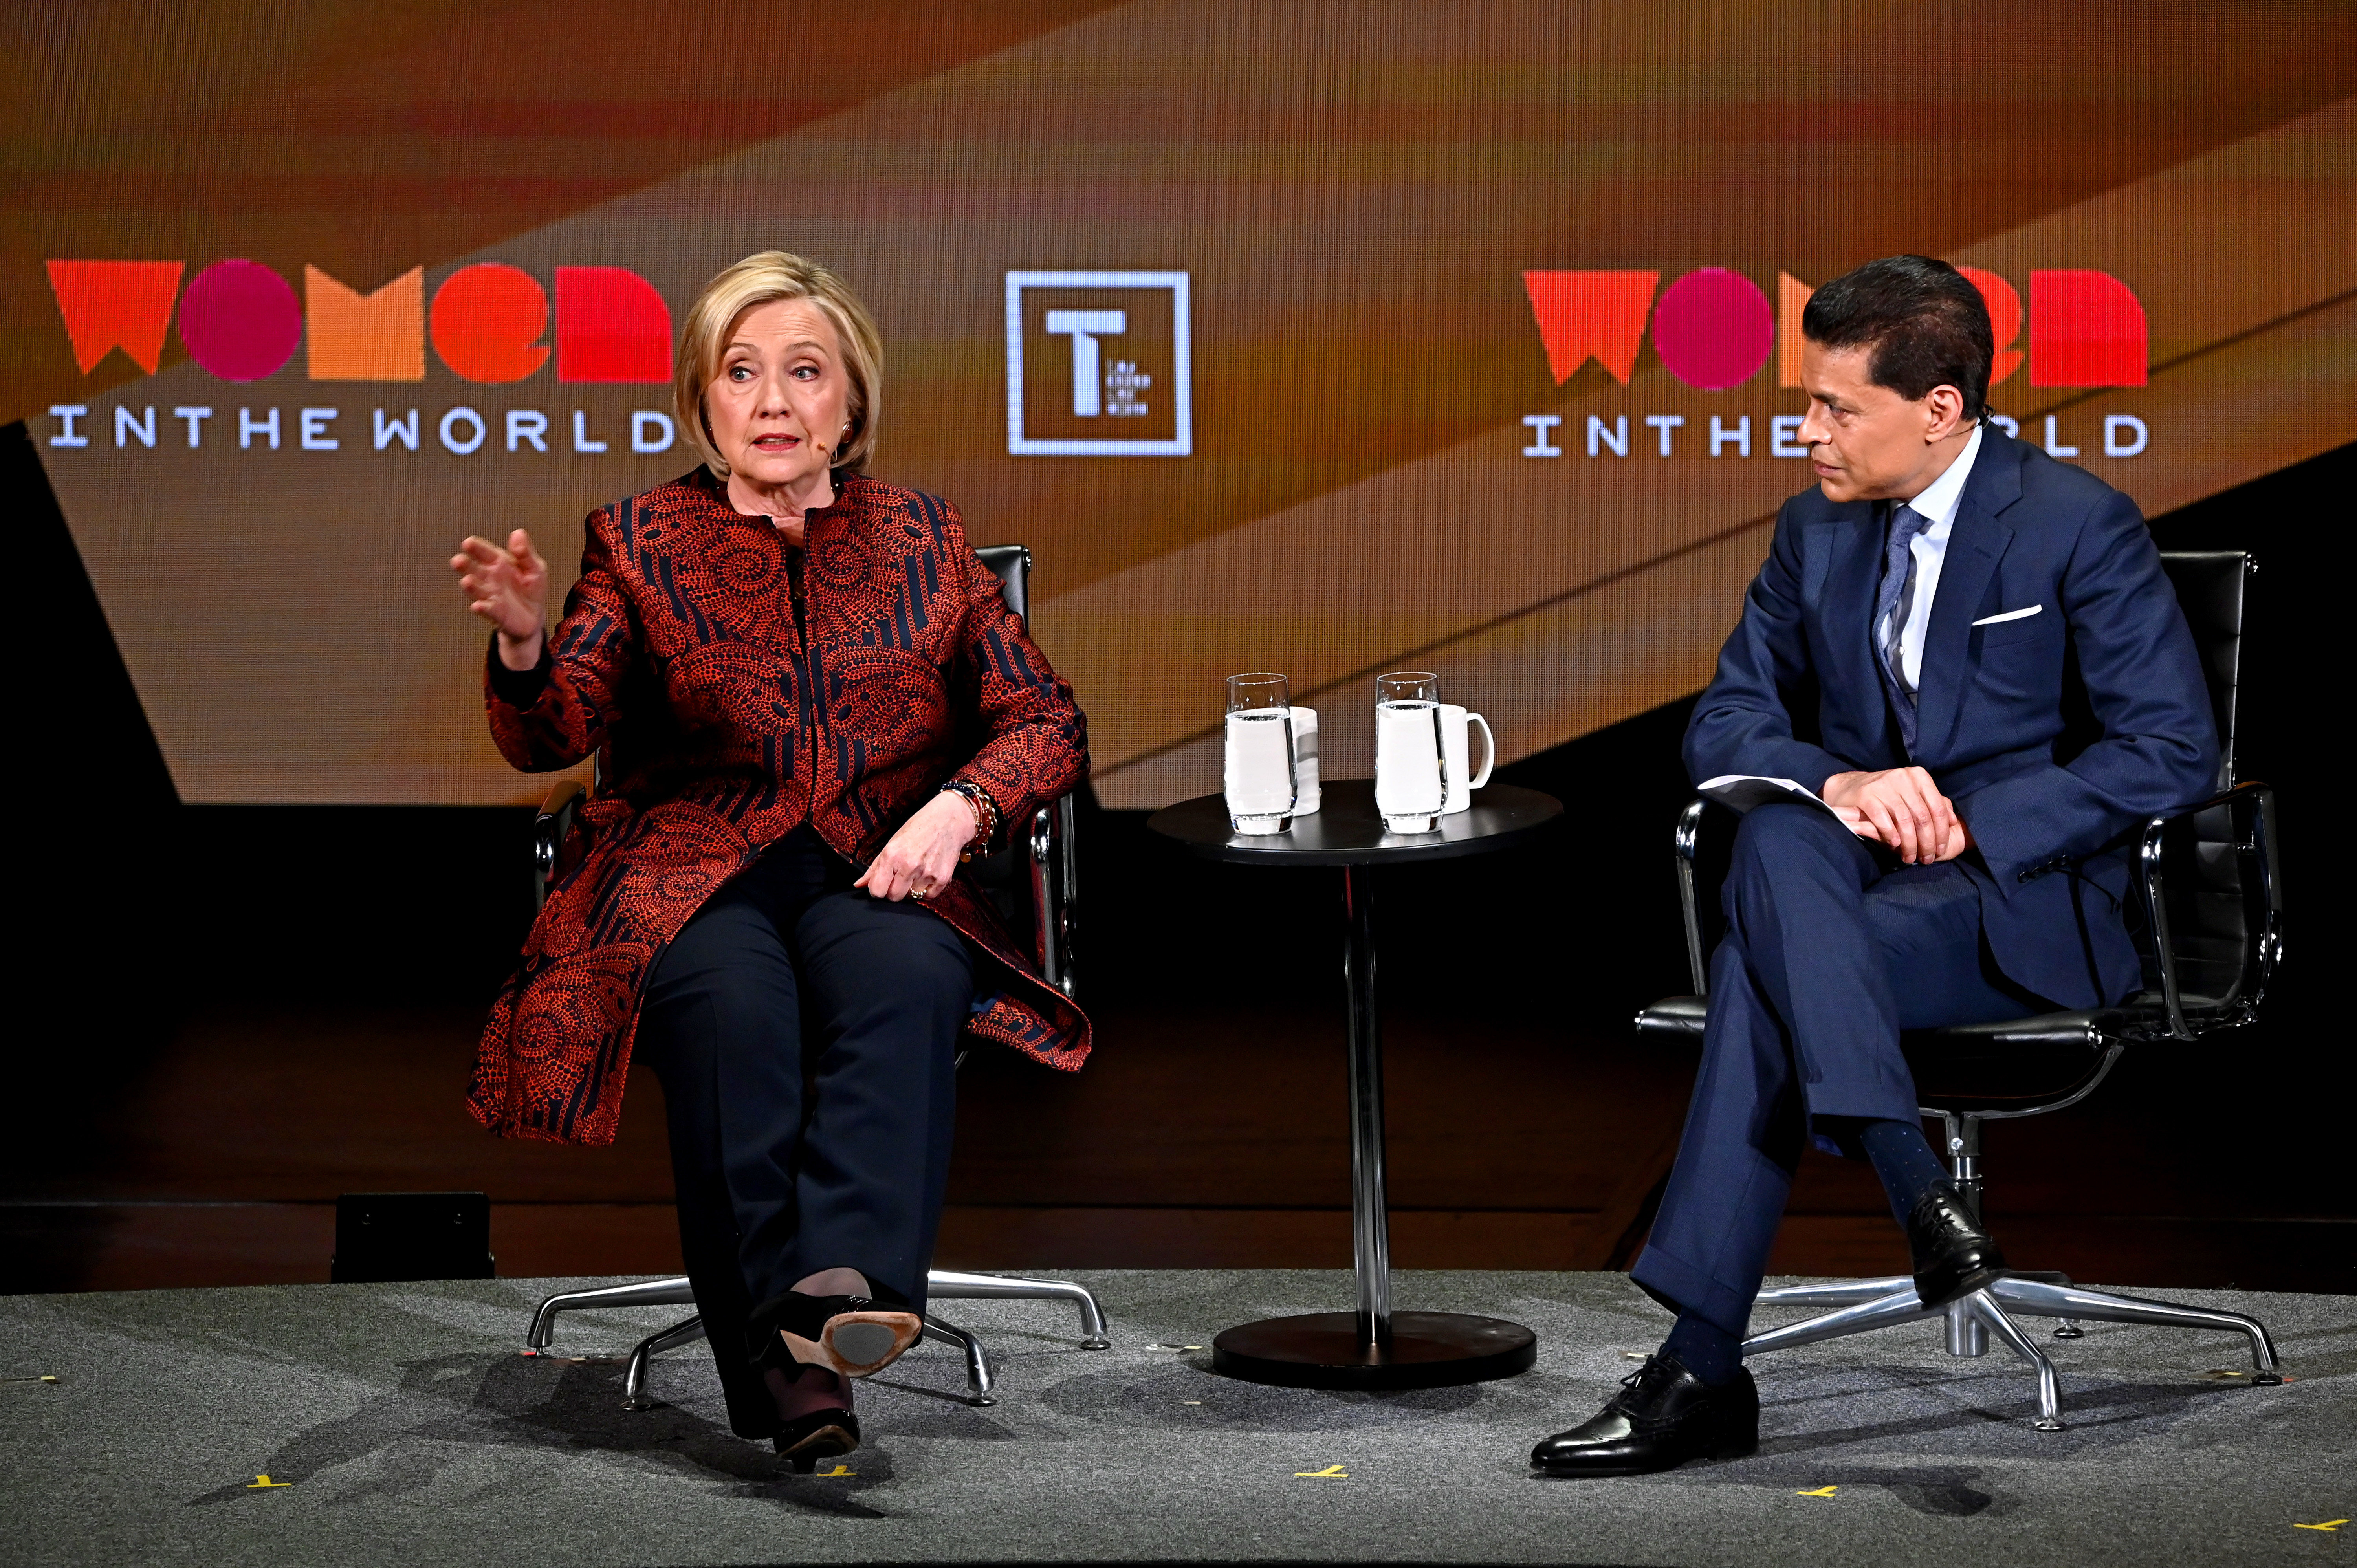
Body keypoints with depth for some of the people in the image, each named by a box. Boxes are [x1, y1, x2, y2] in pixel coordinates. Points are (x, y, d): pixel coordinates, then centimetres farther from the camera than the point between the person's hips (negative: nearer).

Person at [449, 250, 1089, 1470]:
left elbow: (1046, 721, 13)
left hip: (877, 873, 1)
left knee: (908, 979, -35)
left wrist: (959, 805, -9)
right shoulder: (641, 541, 12)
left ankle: (844, 1285, -52)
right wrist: (522, 644, -25)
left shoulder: (920, 537, 16)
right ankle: (779, 1367, -42)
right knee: (736, 1006, -35)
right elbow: (551, 738, -2)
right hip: (693, 878, -1)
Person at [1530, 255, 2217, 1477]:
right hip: (1860, 875, 5)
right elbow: (1724, 725, 11)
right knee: (1775, 838, -32)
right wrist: (1836, 784, -12)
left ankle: (1702, 1366, -31)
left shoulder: (2078, 526, -6)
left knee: (1765, 969, -31)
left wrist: (1969, 818, -18)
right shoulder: (1816, 530, 11)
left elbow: (2173, 749, -10)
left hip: (2031, 900, -5)